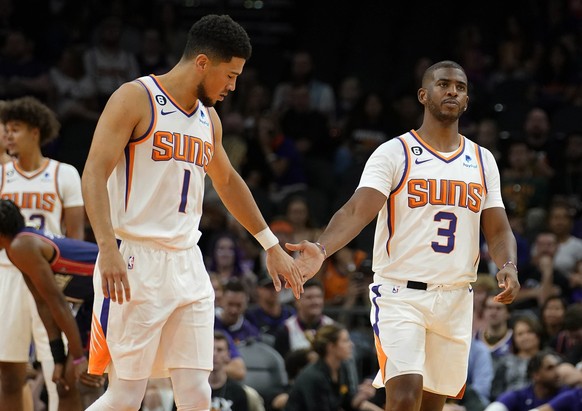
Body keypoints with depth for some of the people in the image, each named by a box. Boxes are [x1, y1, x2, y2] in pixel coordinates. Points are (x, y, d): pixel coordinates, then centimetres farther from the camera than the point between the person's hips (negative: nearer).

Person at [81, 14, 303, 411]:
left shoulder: (208, 118, 16)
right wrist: (108, 249, -27)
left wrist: (272, 246, 32)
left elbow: (228, 182, 32)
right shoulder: (135, 99, -7)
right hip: (135, 263, -7)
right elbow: (94, 174, -15)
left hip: (187, 264, 7)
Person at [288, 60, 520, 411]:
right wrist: (322, 249, -35)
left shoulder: (483, 161, 11)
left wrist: (508, 266, -11)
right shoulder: (394, 154, -4)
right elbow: (358, 210, -16)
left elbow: (498, 230, 11)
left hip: (456, 300, 5)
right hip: (401, 293, -5)